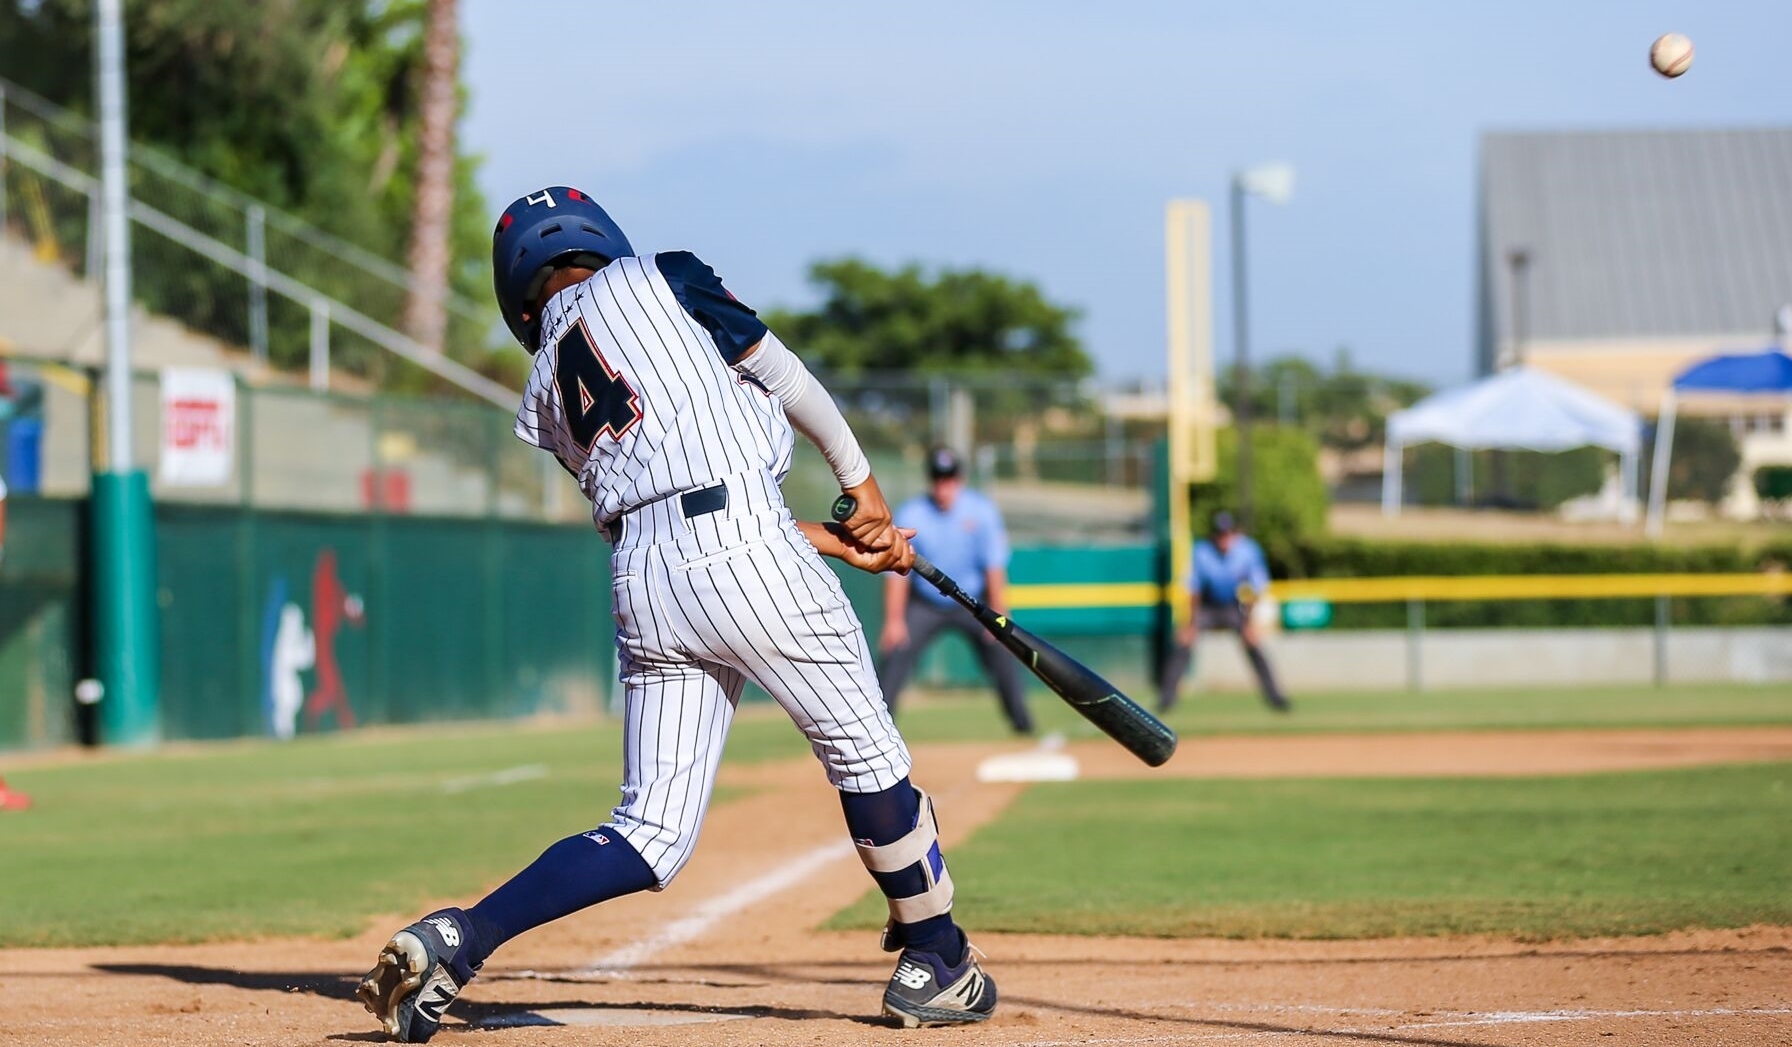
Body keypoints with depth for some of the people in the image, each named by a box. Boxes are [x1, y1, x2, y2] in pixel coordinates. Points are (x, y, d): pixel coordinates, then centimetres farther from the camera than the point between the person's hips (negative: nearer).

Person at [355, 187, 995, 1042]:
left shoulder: (545, 399, 23)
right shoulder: (656, 278, 10)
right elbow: (783, 376, 10)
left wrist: (838, 546, 24)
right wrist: (863, 487, 23)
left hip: (640, 580, 5)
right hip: (744, 555, -5)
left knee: (651, 835, 6)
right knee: (863, 749, 14)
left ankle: (459, 938, -9)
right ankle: (936, 963, 22)